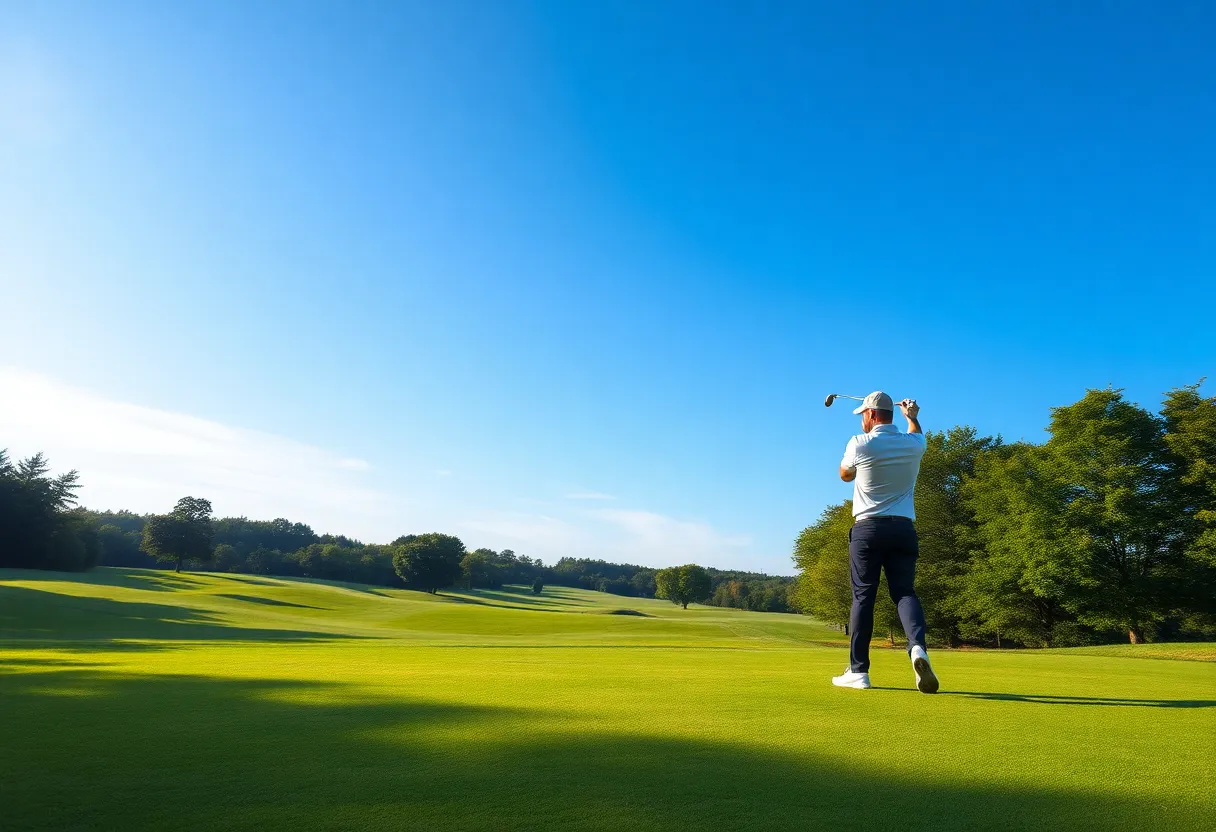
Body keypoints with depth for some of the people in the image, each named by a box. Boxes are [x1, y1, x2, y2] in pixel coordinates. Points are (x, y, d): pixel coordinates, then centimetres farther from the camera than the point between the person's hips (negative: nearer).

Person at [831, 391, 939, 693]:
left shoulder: (859, 444, -6)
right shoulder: (913, 444, 5)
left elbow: (845, 475, 14)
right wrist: (912, 416, 48)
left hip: (867, 529, -3)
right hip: (903, 529, 3)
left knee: (863, 597, 1)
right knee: (905, 592, 5)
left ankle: (858, 671, 1)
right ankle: (918, 647, -23)